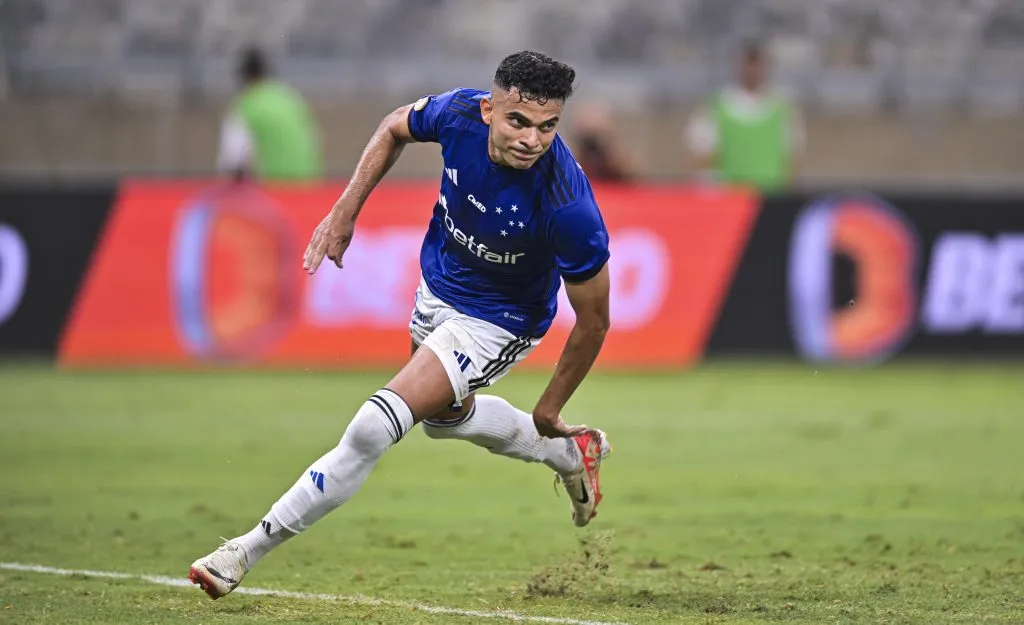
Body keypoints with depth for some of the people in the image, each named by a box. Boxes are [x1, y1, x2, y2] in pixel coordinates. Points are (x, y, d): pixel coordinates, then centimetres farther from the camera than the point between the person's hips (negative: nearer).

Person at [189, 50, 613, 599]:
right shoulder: (461, 113, -26)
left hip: (496, 322, -7)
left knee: (375, 426, -18)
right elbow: (395, 129, 0)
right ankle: (570, 455, 54)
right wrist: (344, 213, -7)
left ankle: (247, 552, -7)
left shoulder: (569, 209, -38)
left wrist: (549, 411, -11)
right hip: (437, 285, 7)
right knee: (444, 416, 32)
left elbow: (593, 320, -22)